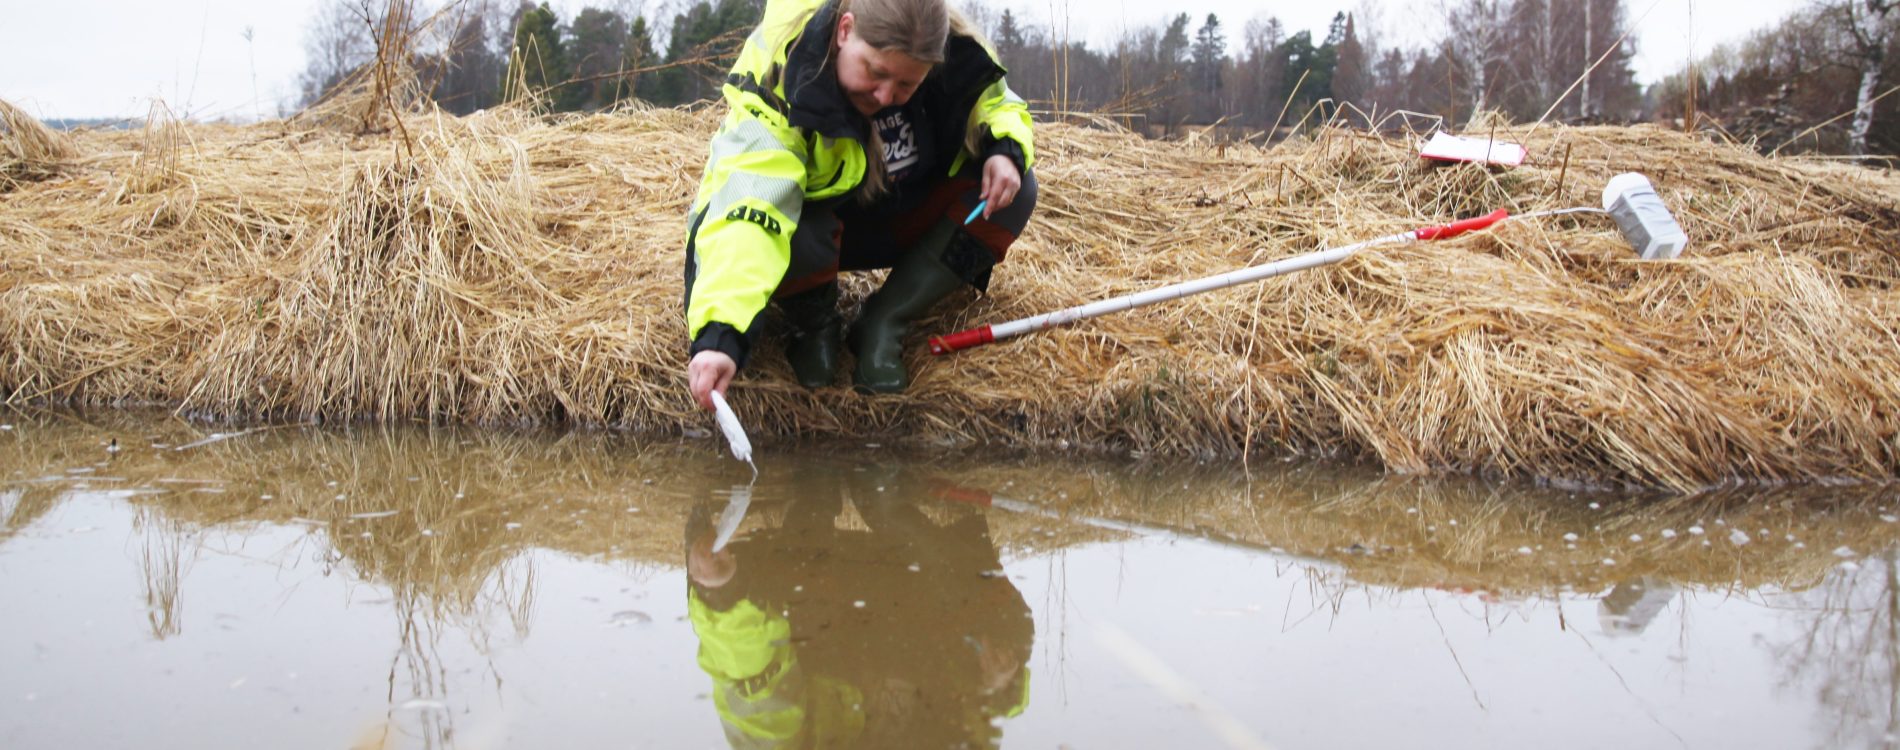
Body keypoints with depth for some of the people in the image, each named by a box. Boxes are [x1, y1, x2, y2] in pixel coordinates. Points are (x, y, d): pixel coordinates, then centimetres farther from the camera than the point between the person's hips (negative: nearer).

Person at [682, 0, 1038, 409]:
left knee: (1014, 190, -18)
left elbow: (998, 103, 1)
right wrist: (720, 335, -60)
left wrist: (1005, 150, -24)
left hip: (904, 220, 5)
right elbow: (745, 208, -47)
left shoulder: (954, 51, -21)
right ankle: (813, 325, -3)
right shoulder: (778, 75, -34)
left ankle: (881, 327, -14)